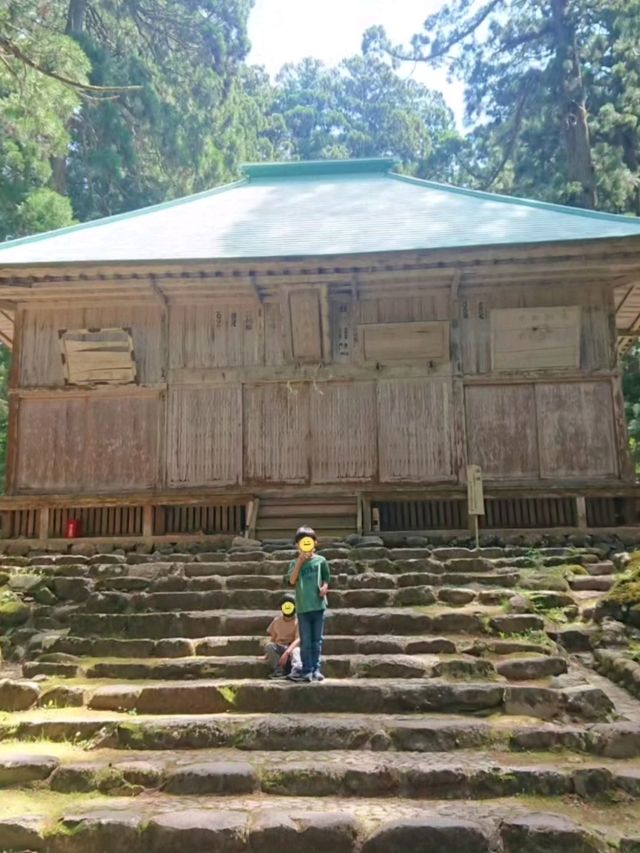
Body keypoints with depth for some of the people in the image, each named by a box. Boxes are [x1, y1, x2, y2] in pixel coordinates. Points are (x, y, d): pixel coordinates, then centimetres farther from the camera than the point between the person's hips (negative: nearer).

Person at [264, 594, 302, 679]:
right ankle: (278, 670, -29)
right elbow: (272, 638, 15)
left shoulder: (298, 621, -5)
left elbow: (298, 640, -17)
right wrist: (269, 653, -1)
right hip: (279, 648, 4)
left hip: (292, 647, -3)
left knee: (296, 650, -38)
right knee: (268, 646, -28)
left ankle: (296, 671, -63)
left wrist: (287, 652, -32)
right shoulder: (277, 620, 8)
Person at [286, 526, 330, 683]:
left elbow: (326, 579, 10)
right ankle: (307, 671, 7)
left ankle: (316, 669, 17)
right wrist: (300, 561, -16)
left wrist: (324, 587, -12)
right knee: (305, 642, 3)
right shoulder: (295, 563, 1)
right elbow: (292, 580, -13)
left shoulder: (320, 560, 3)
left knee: (317, 640, 8)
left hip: (318, 605, 1)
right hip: (303, 607, -1)